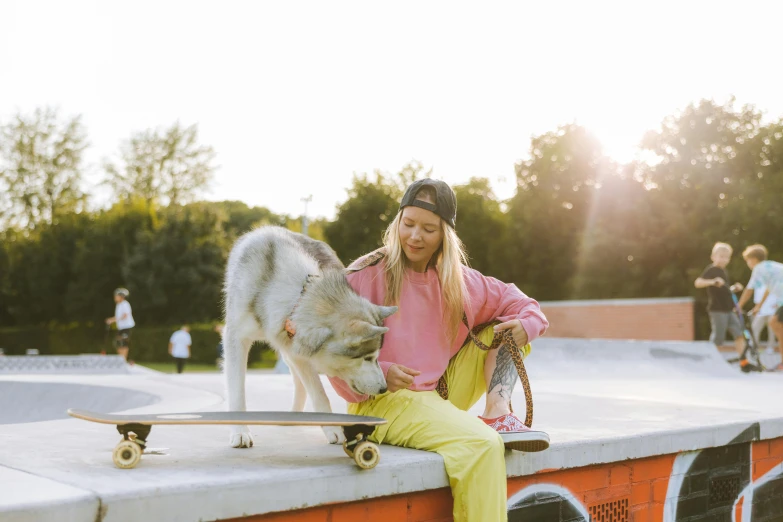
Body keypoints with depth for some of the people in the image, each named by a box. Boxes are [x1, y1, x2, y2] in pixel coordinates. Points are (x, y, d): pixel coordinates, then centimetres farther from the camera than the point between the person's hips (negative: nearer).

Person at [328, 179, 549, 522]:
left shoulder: (458, 281, 7)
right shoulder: (367, 276, -8)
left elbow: (517, 302, 15)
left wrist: (527, 324, -8)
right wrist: (378, 373, -28)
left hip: (441, 393, 7)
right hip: (383, 402, -7)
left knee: (504, 327, 3)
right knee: (482, 444, -30)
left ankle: (498, 415, -14)